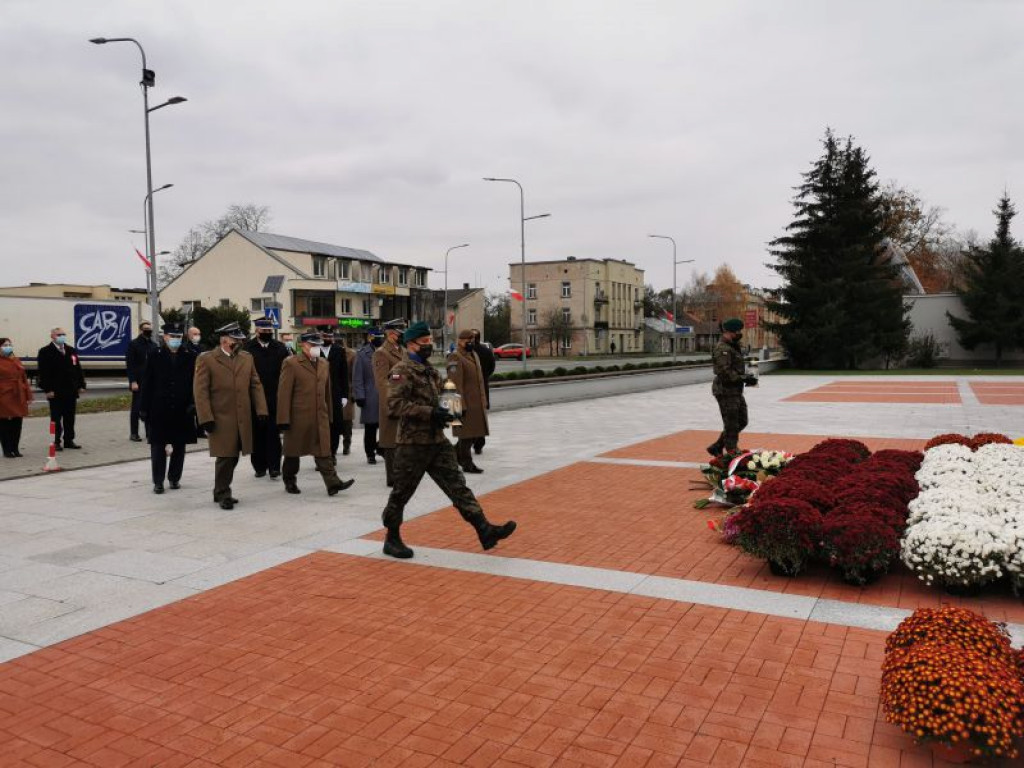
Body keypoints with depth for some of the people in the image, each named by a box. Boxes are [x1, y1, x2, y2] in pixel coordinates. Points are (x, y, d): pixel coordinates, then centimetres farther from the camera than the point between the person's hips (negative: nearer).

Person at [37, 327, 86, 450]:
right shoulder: (45, 352, -3)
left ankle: (69, 440, 17)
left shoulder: (72, 350, 14)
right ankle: (56, 442, 9)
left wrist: (81, 385, 7)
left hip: (71, 391, 5)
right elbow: (44, 373, -9)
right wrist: (48, 389, -15)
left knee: (70, 418, 10)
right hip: (55, 392, -5)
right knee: (56, 418, 3)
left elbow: (78, 368, 14)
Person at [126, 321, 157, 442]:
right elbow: (129, 364, -8)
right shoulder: (133, 344, -2)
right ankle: (133, 433, 6)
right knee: (136, 408, 0)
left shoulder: (153, 346, 13)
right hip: (138, 382, -4)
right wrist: (133, 381, -14)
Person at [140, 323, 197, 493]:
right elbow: (147, 383, 0)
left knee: (179, 446, 10)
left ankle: (174, 478, 24)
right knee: (158, 446, 4)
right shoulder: (155, 355, 1)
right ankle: (158, 481, 12)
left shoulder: (190, 356, 1)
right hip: (159, 410, -1)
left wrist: (193, 403, -8)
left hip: (182, 410, 1)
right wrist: (144, 408, -2)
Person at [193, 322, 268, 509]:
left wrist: (261, 410, 1)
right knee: (225, 457, -2)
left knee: (233, 457, 11)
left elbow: (256, 385, 12)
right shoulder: (206, 359, -3)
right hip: (221, 418, -5)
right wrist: (206, 418, -13)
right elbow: (200, 391, -6)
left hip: (243, 419, 5)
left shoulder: (247, 358, 12)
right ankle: (223, 494, 13)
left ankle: (221, 492, 25)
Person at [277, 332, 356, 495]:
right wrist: (284, 419, -14)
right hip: (298, 417, -4)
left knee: (324, 451, -3)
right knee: (293, 452, 10)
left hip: (321, 417, 4)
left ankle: (332, 482, -8)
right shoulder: (291, 364, -6)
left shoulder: (324, 364, 13)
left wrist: (329, 415, 15)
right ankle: (290, 482, 26)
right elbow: (284, 393, -10)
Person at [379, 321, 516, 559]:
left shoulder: (428, 369, 16)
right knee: (402, 492, 5)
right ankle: (392, 539, 21)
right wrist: (430, 413, -25)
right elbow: (394, 404, -23)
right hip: (412, 443, -8)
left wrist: (444, 411, 8)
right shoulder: (402, 370, -12)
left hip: (437, 441, 8)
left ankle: (485, 530, -2)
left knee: (457, 485, 1)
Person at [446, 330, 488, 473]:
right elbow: (456, 384, -17)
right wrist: (461, 405, -20)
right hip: (466, 403, -9)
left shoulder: (474, 355, 16)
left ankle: (455, 453, 30)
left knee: (474, 433, 13)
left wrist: (484, 401, 18)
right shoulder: (455, 357, -12)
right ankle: (467, 463, 11)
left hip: (477, 404, 9)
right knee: (467, 435, 0)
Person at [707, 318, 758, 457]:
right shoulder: (722, 349, -17)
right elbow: (725, 372, -25)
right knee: (731, 426, -4)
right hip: (726, 391, -10)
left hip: (735, 391, 10)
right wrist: (744, 378, -23)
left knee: (742, 421, 15)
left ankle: (716, 447, 21)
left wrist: (746, 377, 9)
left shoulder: (733, 346, 17)